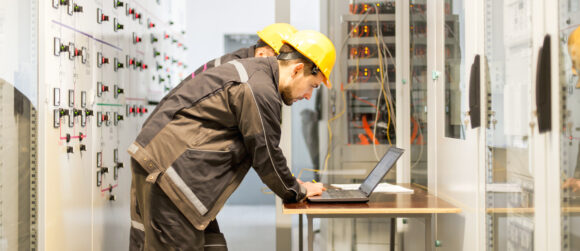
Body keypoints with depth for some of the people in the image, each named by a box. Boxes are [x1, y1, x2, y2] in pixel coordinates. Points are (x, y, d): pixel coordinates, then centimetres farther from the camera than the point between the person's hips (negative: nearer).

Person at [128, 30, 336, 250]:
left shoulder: (253, 70, 16)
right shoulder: (259, 91, -17)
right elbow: (265, 155, -10)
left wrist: (289, 182, 22)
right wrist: (297, 192, 6)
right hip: (166, 165, -11)